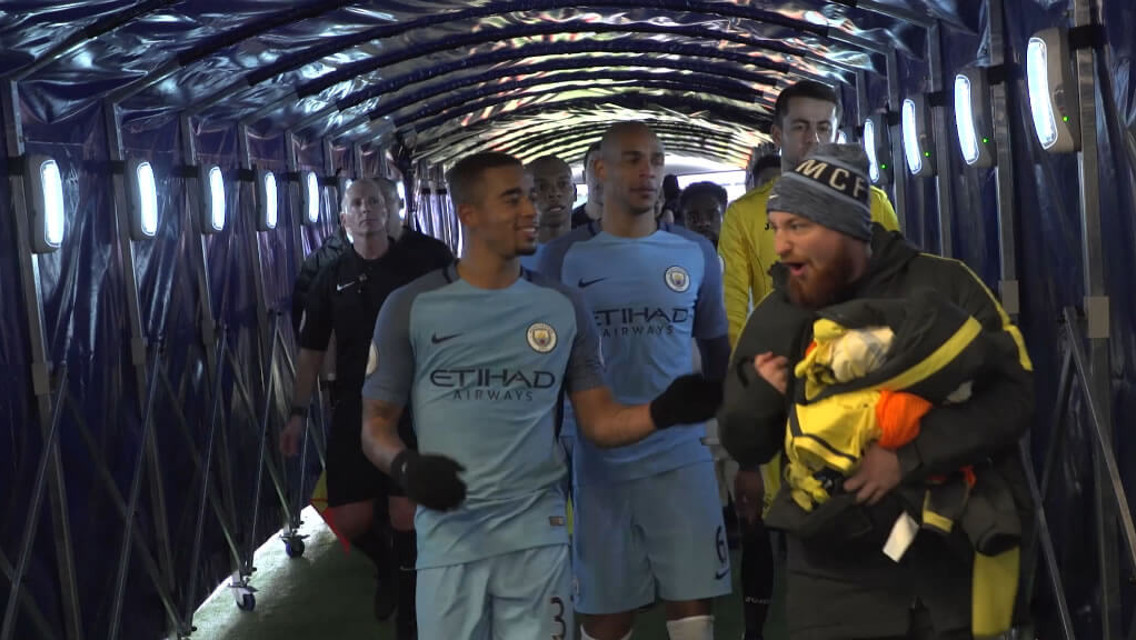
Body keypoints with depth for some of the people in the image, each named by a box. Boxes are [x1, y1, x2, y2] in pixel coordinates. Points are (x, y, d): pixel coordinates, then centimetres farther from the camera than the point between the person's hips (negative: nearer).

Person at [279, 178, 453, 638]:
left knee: (406, 513, -1)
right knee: (349, 519, -2)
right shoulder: (331, 278, 6)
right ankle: (386, 565, 31)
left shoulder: (420, 266, 0)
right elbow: (311, 351, 9)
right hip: (354, 409, 2)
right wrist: (298, 414, 4)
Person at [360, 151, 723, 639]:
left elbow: (599, 422, 4)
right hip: (448, 535, -1)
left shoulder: (564, 307, 5)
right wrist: (406, 466, -18)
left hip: (537, 532, 1)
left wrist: (662, 412, -15)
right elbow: (376, 422, 4)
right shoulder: (411, 308, -1)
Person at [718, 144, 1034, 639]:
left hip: (956, 560, -2)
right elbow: (744, 449, 13)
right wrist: (756, 393, -9)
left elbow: (1012, 394, -14)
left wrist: (908, 459, -23)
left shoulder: (944, 286, -6)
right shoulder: (773, 317, 6)